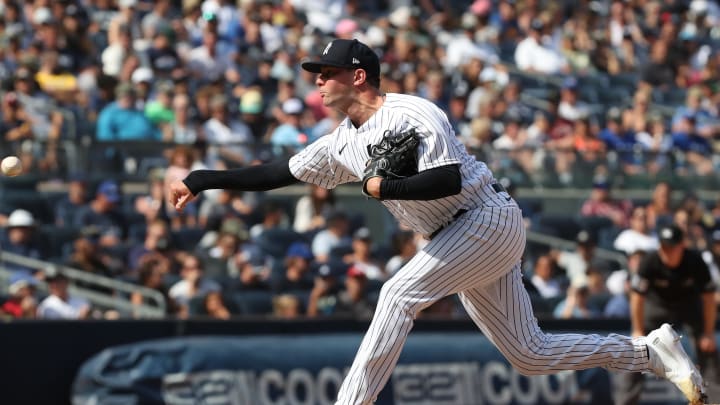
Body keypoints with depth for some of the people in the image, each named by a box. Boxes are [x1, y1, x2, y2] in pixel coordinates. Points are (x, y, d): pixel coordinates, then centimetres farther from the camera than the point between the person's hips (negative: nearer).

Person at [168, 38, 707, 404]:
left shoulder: (410, 115, -16)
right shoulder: (344, 143, 9)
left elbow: (449, 179, -27)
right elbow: (274, 174, 12)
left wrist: (380, 186, -21)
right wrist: (201, 181, 8)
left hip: (490, 219, -9)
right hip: (462, 240, 9)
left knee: (401, 292, -22)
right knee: (530, 354, 8)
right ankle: (650, 351, 21)